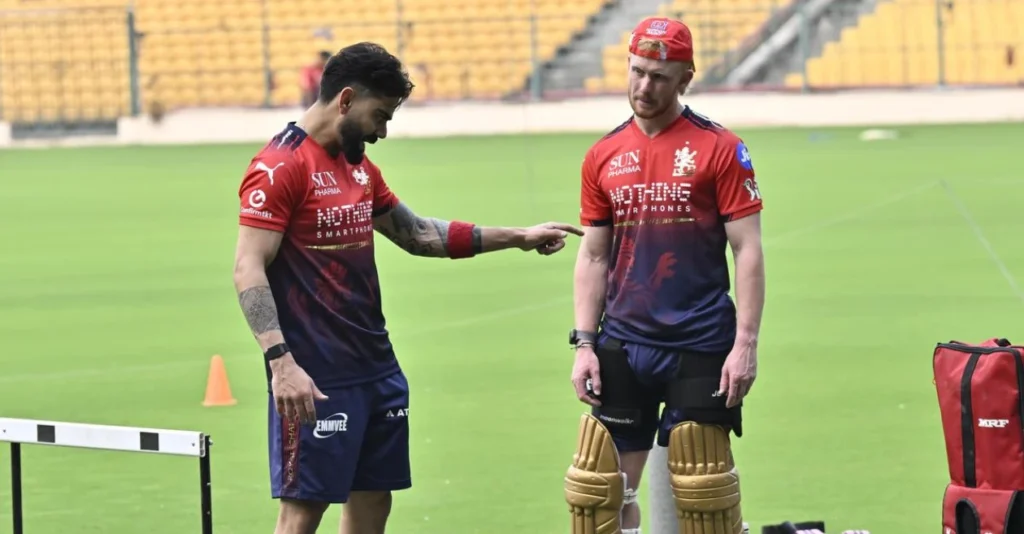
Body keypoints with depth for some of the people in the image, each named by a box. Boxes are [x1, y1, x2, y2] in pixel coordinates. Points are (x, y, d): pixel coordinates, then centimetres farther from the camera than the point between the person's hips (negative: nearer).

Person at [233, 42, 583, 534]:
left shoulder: (359, 166, 15)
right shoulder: (281, 166, -12)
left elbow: (416, 234, 27)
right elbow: (248, 270, -17)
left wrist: (517, 237, 26)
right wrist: (281, 362, -27)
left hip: (376, 369, 9)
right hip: (315, 380, -9)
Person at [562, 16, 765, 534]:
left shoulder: (718, 149, -3)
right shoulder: (604, 156, 8)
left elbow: (748, 251, -4)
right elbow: (593, 257, 13)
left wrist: (745, 344, -11)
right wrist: (584, 343, 4)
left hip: (699, 349, -4)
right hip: (622, 349, 4)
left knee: (705, 492, 0)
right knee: (598, 487, 1)